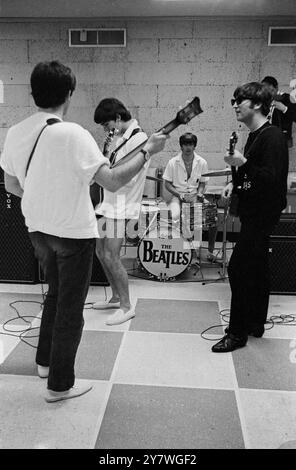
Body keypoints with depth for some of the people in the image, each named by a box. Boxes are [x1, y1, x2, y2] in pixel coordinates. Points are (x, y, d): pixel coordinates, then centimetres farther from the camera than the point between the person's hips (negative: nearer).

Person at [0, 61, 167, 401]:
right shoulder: (72, 134, -22)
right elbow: (113, 182, -25)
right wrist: (148, 150, -13)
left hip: (38, 229, 7)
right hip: (73, 231, -6)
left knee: (54, 293, 26)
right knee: (70, 308, 8)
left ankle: (45, 360, 40)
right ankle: (60, 384, 20)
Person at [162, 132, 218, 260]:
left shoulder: (202, 163, 1)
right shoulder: (173, 162, -5)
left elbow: (202, 183, 9)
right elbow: (167, 184, -1)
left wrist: (198, 195, -11)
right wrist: (181, 196, -13)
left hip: (195, 196, 2)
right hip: (177, 196, -2)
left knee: (213, 217, -20)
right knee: (174, 218, -34)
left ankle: (210, 251, -3)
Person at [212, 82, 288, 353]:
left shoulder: (272, 137, -15)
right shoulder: (255, 136, 14)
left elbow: (272, 179, -24)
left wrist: (242, 163, -26)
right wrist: (236, 184, 6)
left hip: (262, 213, -10)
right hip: (254, 212, 10)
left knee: (239, 268, -11)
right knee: (256, 269, 15)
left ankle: (238, 333, -1)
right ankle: (256, 325, 27)